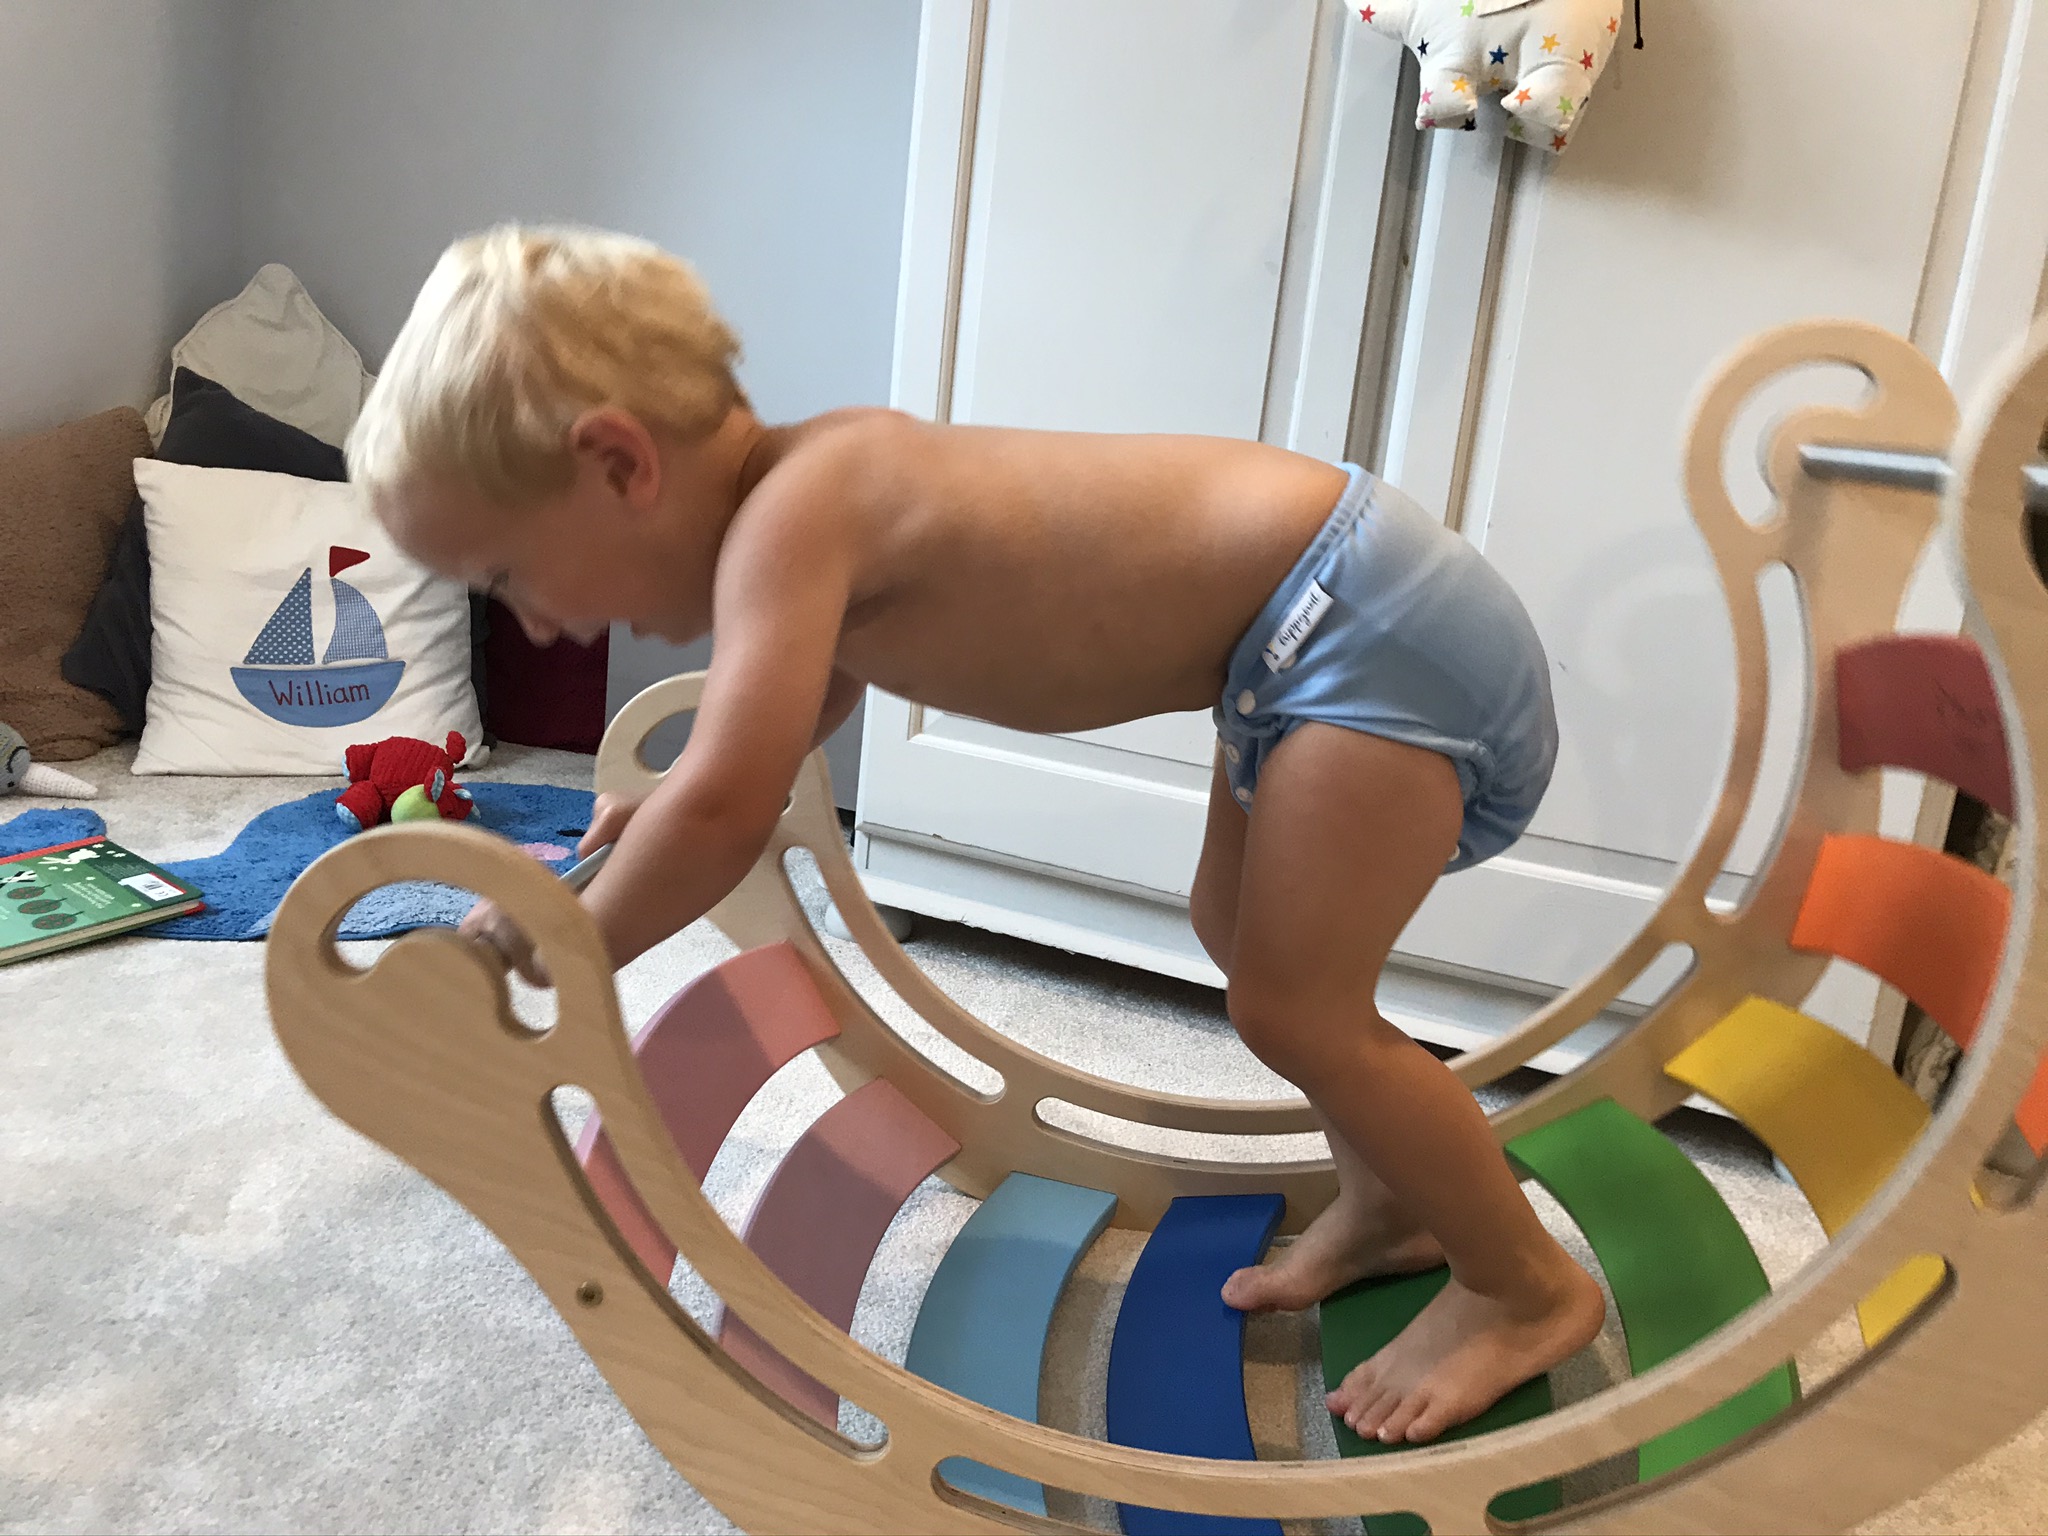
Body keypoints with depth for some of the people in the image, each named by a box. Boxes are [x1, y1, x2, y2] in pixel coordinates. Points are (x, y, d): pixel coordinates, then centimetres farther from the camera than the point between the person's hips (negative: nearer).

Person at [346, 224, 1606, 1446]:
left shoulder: (790, 515, -23)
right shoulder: (820, 493, 7)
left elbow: (727, 810, -32)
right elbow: (824, 685, 27)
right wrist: (669, 809, 21)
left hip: (1375, 622, -10)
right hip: (1341, 618, 10)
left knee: (1296, 1014, -3)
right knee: (1245, 936, 21)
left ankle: (1531, 1286, 19)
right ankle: (1390, 1204, 39)